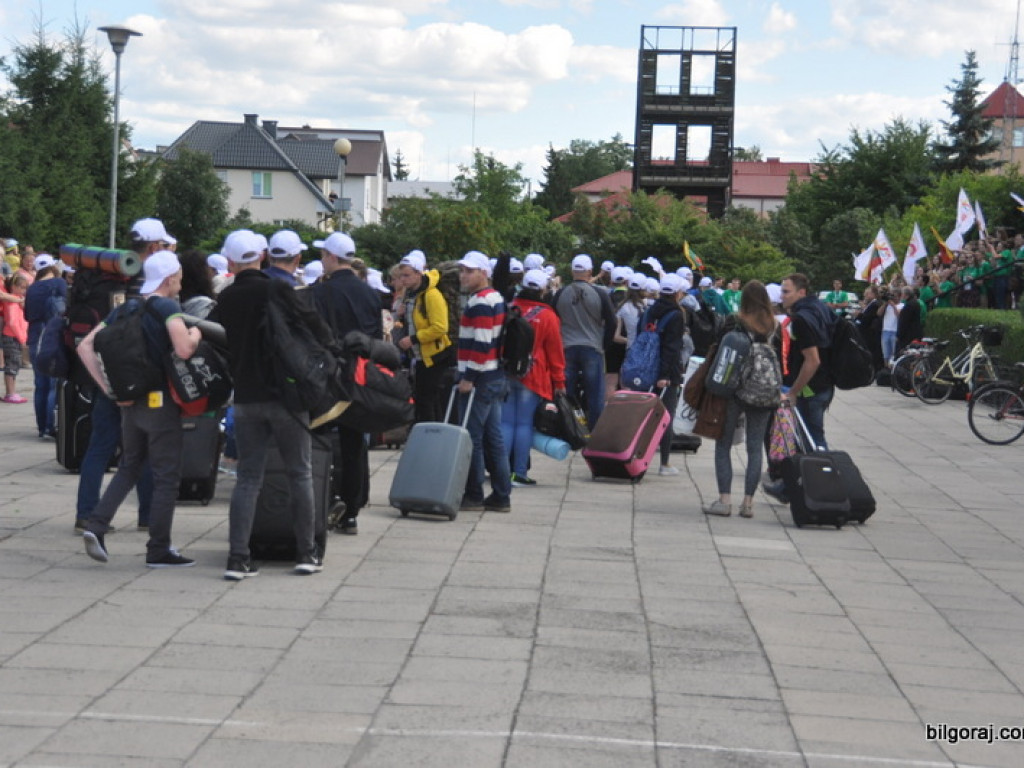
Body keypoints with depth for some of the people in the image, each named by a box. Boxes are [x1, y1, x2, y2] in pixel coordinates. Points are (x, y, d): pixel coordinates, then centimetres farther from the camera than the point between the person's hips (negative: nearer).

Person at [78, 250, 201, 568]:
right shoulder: (167, 307, -10)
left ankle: (96, 526, 4)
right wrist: (195, 333, -5)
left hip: (130, 402, 7)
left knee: (129, 467, 20)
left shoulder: (125, 309, 10)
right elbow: (183, 350, -26)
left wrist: (109, 388, 3)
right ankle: (158, 550, 6)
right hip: (160, 401, -6)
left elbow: (85, 346, 6)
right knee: (166, 476, 3)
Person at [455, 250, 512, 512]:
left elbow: (481, 343, -22)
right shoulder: (495, 298, 17)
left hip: (479, 380, -10)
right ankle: (501, 496, 13)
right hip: (495, 377, 10)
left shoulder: (480, 302, -14)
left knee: (472, 437, -4)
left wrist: (468, 377, -20)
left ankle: (473, 495, 0)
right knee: (493, 437, 11)